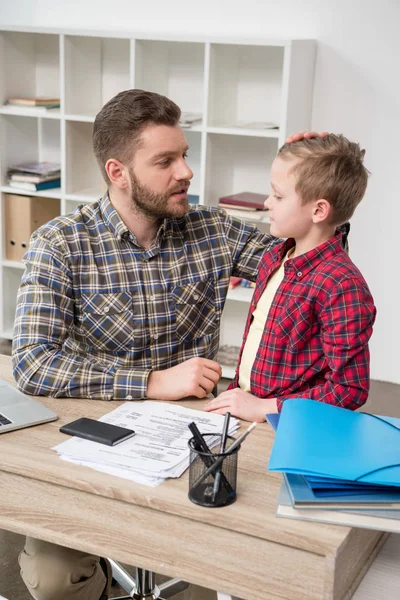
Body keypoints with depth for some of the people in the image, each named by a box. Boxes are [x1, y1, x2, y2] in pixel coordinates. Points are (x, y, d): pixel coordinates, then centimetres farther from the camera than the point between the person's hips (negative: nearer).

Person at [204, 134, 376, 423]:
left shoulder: (342, 286, -18)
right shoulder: (274, 256, 8)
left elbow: (349, 390, -17)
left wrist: (263, 407, -17)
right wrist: (236, 391, 10)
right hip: (244, 403, 7)